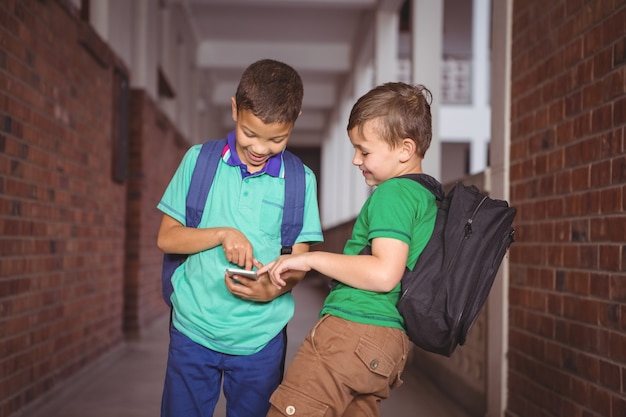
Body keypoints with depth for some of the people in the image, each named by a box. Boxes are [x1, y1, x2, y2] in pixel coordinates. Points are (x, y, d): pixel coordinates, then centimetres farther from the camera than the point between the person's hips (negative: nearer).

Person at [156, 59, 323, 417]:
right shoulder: (199, 160, -1)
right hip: (194, 330, 0)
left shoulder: (301, 180, -1)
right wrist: (222, 234, -17)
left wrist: (274, 289, -20)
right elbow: (166, 237, -1)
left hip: (260, 337, 0)